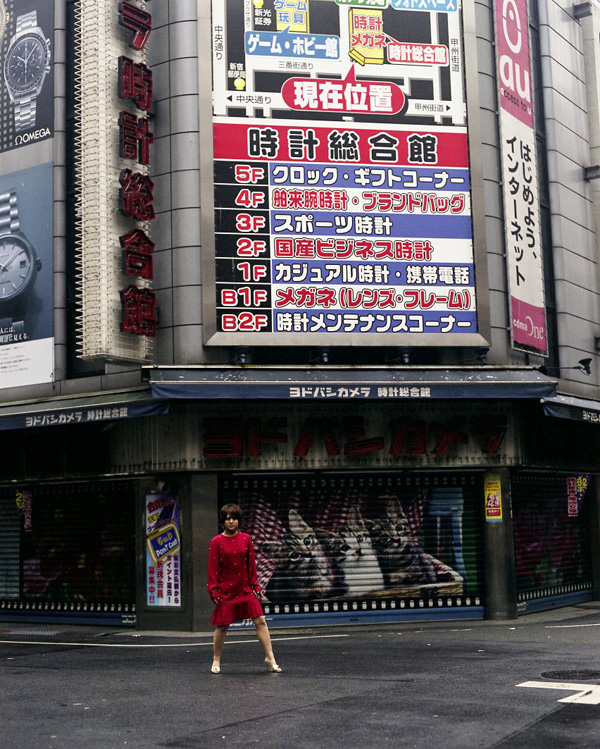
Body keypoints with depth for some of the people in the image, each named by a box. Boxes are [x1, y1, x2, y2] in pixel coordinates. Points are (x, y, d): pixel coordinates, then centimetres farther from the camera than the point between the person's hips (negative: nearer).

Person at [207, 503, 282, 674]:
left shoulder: (246, 539, 5)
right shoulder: (216, 542, -4)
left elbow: (251, 564, 8)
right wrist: (213, 590, -8)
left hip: (245, 589, 3)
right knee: (222, 626, 4)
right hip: (225, 590, -3)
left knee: (260, 621, -4)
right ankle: (216, 661, 22)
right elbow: (213, 568, -3)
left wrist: (255, 585, 5)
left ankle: (270, 659, 2)